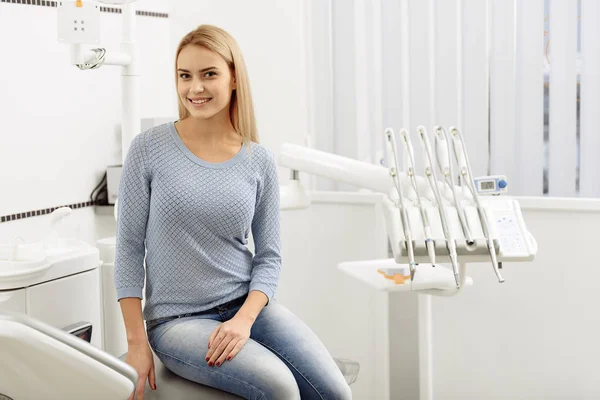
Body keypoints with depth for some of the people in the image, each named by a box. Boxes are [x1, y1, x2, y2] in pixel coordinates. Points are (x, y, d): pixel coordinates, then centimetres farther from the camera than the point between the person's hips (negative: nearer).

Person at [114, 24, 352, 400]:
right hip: (178, 318, -3)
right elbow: (129, 248, -2)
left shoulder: (259, 161, 2)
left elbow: (269, 255, 5)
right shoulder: (149, 149, -4)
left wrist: (245, 319, -12)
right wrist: (137, 342, -6)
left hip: (247, 303, 3)